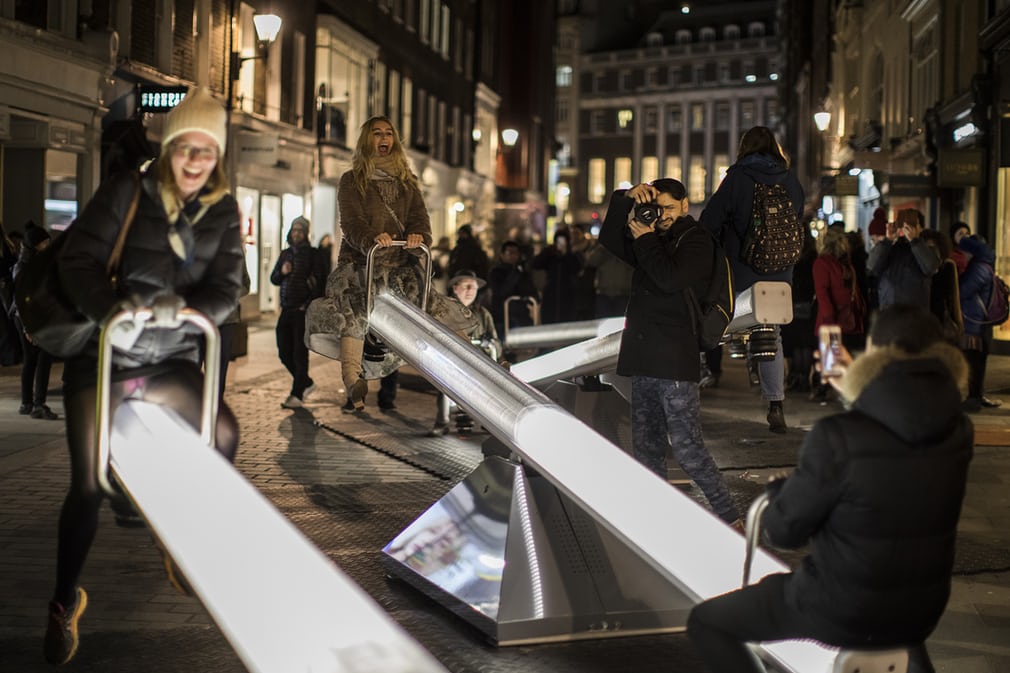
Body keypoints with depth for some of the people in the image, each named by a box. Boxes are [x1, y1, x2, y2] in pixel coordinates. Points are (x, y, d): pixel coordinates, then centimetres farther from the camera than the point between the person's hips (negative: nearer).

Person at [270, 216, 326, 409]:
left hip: (304, 311, -6)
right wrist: (282, 272, -4)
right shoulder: (285, 254, 15)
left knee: (300, 353, -5)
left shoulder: (314, 255, -3)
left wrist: (308, 305, -14)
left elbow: (320, 283, -8)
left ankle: (297, 395, 0)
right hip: (286, 310, 6)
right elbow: (273, 279, 18)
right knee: (284, 353, 7)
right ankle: (306, 383, 26)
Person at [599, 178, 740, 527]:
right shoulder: (654, 240, 19)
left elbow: (670, 279, -18)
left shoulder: (697, 240, -3)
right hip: (644, 361, 8)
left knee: (687, 449, -11)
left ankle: (730, 518, -3)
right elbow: (609, 240, 15)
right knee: (645, 450, 10)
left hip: (674, 362, -8)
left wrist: (645, 239, -7)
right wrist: (626, 198, 2)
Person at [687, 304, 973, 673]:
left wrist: (779, 488, 6)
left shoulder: (837, 436, -26)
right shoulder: (958, 429, -8)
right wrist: (858, 394, 21)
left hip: (843, 613, -6)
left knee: (704, 621, 14)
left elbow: (784, 530, -14)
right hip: (922, 611, 6)